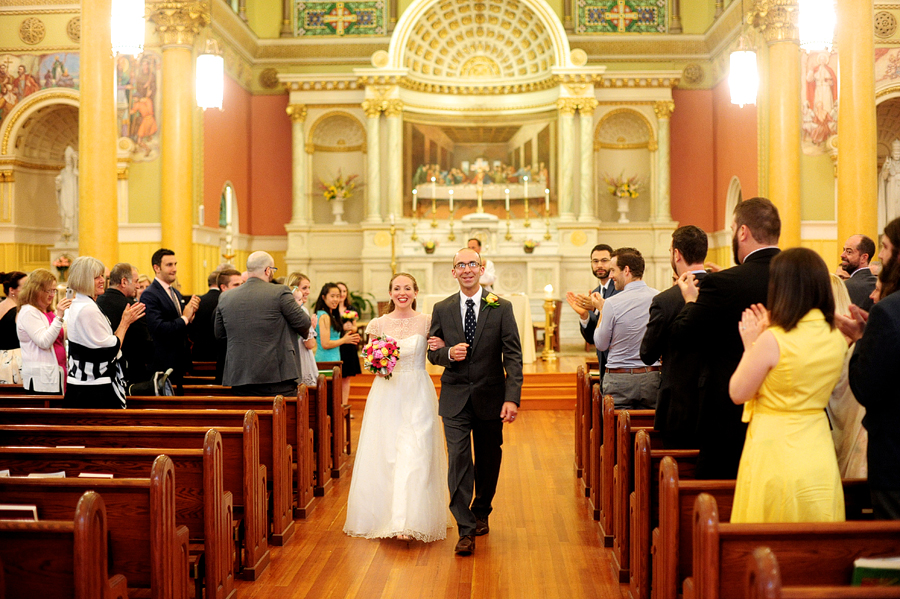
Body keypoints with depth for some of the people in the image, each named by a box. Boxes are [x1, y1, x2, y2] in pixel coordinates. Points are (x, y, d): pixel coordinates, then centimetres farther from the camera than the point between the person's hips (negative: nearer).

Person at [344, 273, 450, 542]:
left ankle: (408, 521, -9)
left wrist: (442, 347, -13)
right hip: (387, 396, 2)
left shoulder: (427, 322, 2)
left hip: (418, 396, -1)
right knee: (385, 454, 3)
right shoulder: (378, 324, 5)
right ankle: (385, 514, 17)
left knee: (414, 454, -8)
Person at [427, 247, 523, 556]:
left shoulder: (501, 308, -2)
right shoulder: (441, 309, 3)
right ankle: (466, 530, -4)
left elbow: (513, 355, -7)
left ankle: (481, 513, 35)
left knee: (488, 461, 13)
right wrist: (448, 353, -15)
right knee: (458, 461, -7)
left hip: (490, 397, 0)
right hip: (455, 398, 0)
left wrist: (512, 398, -17)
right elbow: (432, 352, 9)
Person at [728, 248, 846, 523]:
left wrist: (750, 345, 1)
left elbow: (738, 394, -9)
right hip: (818, 453, 6)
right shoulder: (836, 338, 1)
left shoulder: (772, 341, -18)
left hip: (775, 453, -6)